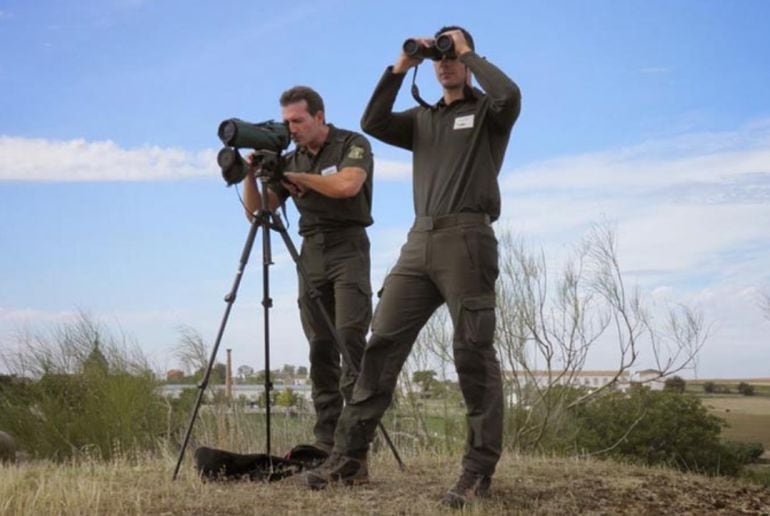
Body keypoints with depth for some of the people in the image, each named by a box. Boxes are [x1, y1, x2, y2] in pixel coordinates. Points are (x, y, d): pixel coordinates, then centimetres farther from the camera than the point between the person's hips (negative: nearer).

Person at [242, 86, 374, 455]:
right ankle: (325, 444, 1)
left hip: (348, 247, -5)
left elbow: (347, 185, -20)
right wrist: (250, 175, -4)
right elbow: (257, 212, 13)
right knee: (320, 346, 1)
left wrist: (299, 177, -8)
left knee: (350, 337, -17)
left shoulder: (353, 144, 0)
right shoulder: (289, 160, 14)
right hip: (310, 252, 5)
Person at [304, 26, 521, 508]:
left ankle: (479, 471, -4)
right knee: (383, 343, -1)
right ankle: (351, 456, 1)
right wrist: (400, 68, 5)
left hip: (466, 239, -5)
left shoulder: (488, 113, 9)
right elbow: (373, 123, 9)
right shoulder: (422, 119, 23)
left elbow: (510, 95, -14)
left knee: (474, 353, -7)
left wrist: (468, 53, 0)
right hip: (420, 241, 5)